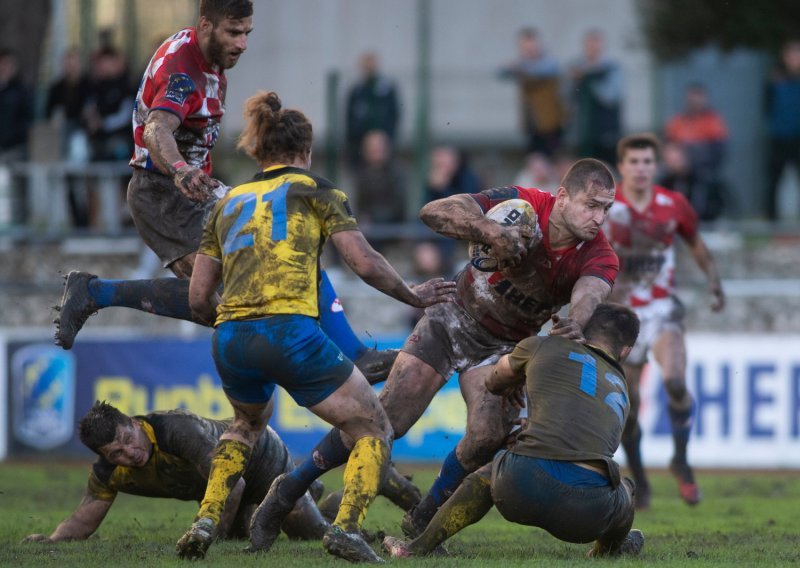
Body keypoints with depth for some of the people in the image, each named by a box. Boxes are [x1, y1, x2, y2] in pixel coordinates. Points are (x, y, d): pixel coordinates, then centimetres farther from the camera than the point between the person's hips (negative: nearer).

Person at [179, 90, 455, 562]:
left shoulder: (229, 203, 22)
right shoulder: (314, 191, 10)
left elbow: (198, 298, 19)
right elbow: (365, 263, 0)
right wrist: (413, 296, 16)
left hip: (229, 343, 5)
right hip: (289, 334, -5)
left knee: (249, 422, 37)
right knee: (374, 429, 11)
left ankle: (206, 522, 19)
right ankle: (347, 527, -12)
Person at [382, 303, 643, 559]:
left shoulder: (542, 347, 18)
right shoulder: (620, 392, 27)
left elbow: (495, 381, 39)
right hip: (590, 513, 2)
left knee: (488, 474, 35)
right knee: (623, 489, 37)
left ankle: (419, 547, 39)